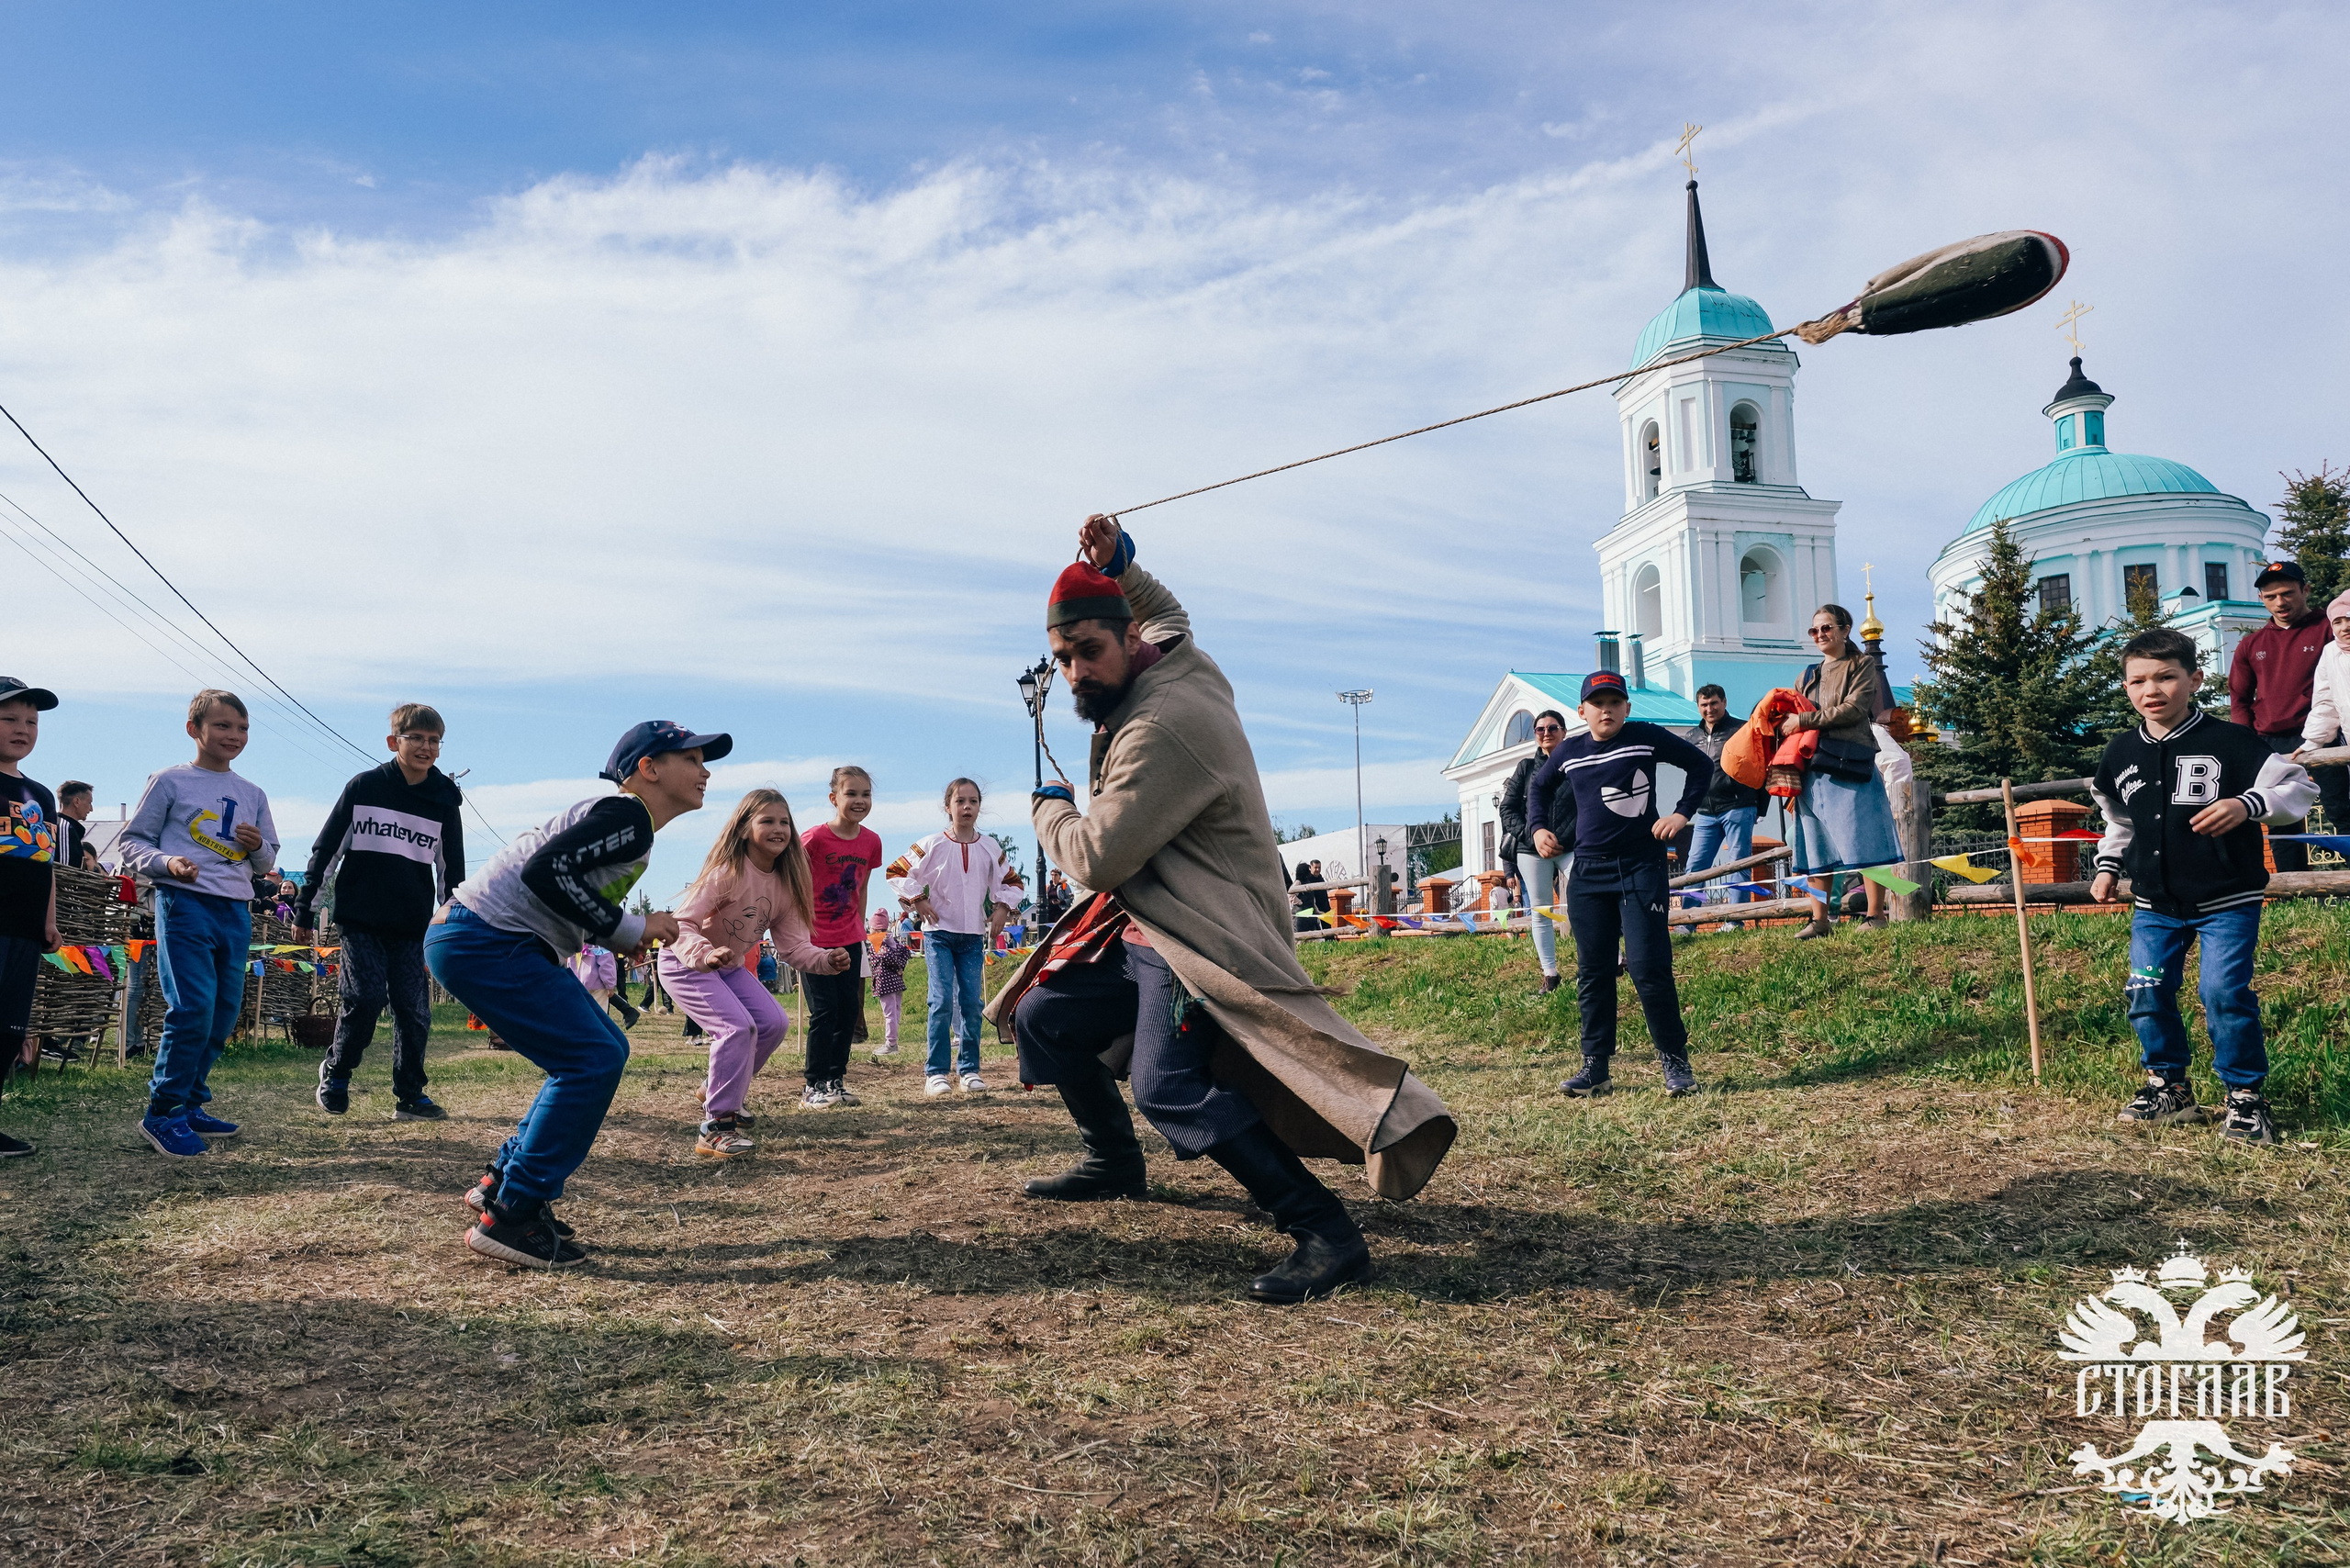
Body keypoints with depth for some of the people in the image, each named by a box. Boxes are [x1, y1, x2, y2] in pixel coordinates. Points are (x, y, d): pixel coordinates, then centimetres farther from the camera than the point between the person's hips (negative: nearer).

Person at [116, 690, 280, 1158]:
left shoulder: (253, 795, 17)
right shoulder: (170, 782, 2)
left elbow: (266, 863, 21)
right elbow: (132, 842, 1)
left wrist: (259, 847, -1)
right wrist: (166, 862, -18)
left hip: (236, 911, 6)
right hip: (185, 904, -6)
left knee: (224, 1015, 8)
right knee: (193, 1010, -15)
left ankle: (190, 1105, 20)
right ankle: (162, 1113, -5)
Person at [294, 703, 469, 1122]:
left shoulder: (445, 801, 6)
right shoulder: (364, 787, 0)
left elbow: (452, 870, 12)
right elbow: (325, 849, 5)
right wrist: (304, 909, 3)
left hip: (413, 928, 2)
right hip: (361, 920, -2)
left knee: (415, 1010, -1)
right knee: (365, 998, -12)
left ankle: (410, 1095, 10)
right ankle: (335, 1073, 13)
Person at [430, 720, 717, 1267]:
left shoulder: (625, 821, 18)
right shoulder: (629, 817, -14)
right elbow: (545, 869, -25)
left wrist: (631, 931, 7)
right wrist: (627, 928, -17)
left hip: (511, 946, 11)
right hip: (483, 941, -11)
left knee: (606, 1050, 13)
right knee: (592, 1059, -14)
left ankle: (503, 1180, 19)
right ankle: (511, 1216, -8)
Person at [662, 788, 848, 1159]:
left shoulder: (784, 884, -5)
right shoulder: (728, 872, -26)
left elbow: (792, 944, -5)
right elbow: (682, 923, -29)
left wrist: (825, 960, -23)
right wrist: (705, 955, -47)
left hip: (729, 967, 8)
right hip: (685, 964, -8)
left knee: (773, 1022, 1)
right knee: (737, 1027, -23)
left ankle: (721, 1090, 23)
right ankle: (717, 1125, -14)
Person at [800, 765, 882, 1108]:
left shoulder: (871, 841, 0)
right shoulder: (816, 839, -16)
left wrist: (860, 930, 14)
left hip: (849, 940, 5)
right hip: (814, 937, -5)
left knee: (849, 1010, 6)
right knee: (824, 1010, -7)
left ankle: (836, 1081, 16)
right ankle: (814, 1087, 2)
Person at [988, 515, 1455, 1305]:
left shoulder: (1162, 729, -23)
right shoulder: (1180, 661, 7)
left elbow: (1098, 856, -22)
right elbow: (1165, 614, 33)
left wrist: (1051, 806, 1)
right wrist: (1121, 567, 13)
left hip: (1199, 939, -11)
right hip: (1149, 931, 11)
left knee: (1166, 1084, -32)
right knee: (1039, 1019, 19)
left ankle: (1326, 1231, -33)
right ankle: (1114, 1162, 36)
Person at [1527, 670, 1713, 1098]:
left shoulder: (1647, 737, -4)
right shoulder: (1568, 751, 6)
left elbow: (1701, 764, 7)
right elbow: (1538, 786, 24)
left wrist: (1682, 813, -3)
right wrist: (1540, 828, 9)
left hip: (1641, 868, -4)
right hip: (1588, 872, 4)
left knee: (1647, 966, -11)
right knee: (1592, 971, 7)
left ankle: (1674, 1059, 4)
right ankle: (1595, 1066, 14)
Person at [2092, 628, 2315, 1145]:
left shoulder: (2231, 742, -10)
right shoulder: (2121, 754, 5)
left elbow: (2297, 788, -10)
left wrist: (2247, 805, -26)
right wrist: (2108, 867, 15)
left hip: (2227, 899, -5)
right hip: (2154, 904, 5)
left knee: (2225, 994, -9)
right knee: (2147, 996, 5)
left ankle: (2246, 1095, 10)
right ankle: (2168, 1086, 23)